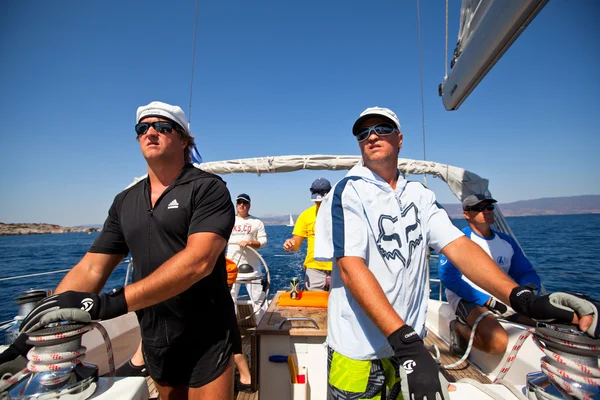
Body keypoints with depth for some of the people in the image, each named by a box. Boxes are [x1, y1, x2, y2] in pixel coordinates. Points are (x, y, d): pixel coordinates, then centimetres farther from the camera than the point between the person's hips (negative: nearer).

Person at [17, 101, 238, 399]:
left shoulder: (208, 188, -13)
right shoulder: (125, 202, 6)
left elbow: (199, 261, -26)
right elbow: (90, 269, 4)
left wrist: (112, 302, -29)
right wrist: (36, 333, -8)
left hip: (206, 342, -5)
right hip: (154, 343, 6)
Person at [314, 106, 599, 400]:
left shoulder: (420, 195, 4)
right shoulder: (348, 193, -12)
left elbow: (457, 246, -6)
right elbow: (351, 267, -21)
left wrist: (523, 299, -22)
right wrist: (405, 343, -29)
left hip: (411, 344, 4)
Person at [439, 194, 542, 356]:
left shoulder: (506, 241, 16)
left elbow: (526, 272, 15)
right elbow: (448, 275, -17)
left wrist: (530, 288, -11)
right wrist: (488, 300, -20)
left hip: (503, 299, 7)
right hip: (467, 300, -7)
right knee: (498, 342, -32)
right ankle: (459, 328, 0)